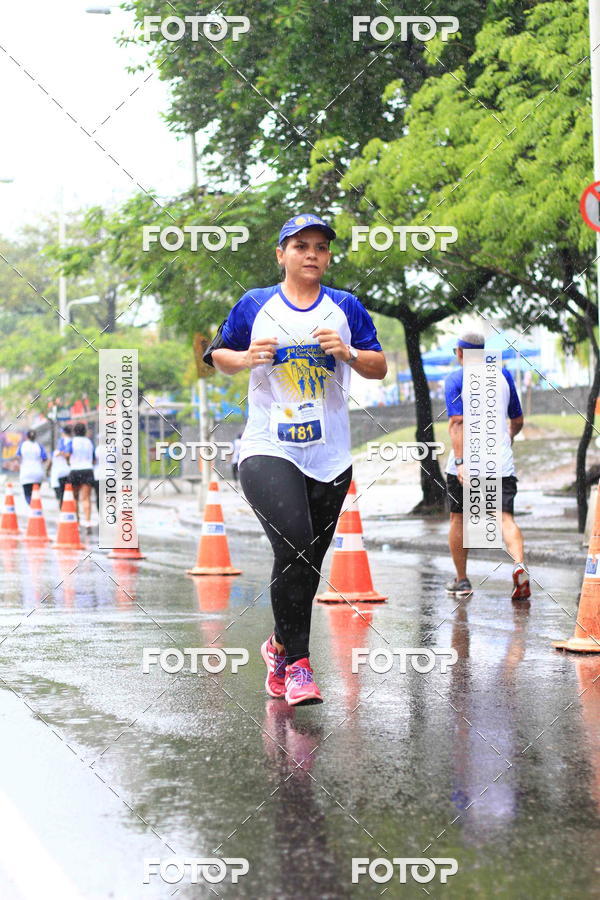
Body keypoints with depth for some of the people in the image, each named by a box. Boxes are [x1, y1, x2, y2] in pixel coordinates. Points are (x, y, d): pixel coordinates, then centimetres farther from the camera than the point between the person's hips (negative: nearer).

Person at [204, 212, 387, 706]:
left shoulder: (346, 307, 9)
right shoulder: (255, 304, 5)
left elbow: (380, 367, 9)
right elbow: (219, 353, 15)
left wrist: (348, 352, -10)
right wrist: (247, 358, -6)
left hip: (330, 456, 3)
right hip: (268, 448, -3)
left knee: (308, 562, 7)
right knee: (293, 544, -22)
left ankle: (281, 646, 31)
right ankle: (297, 661, -11)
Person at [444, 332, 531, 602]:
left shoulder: (456, 379, 0)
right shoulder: (503, 375, 13)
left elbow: (457, 422, -13)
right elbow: (517, 421, 20)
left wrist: (460, 461, -20)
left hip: (467, 462, -2)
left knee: (458, 519, 13)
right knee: (506, 518, -4)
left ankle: (462, 581, 18)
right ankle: (519, 565, -30)